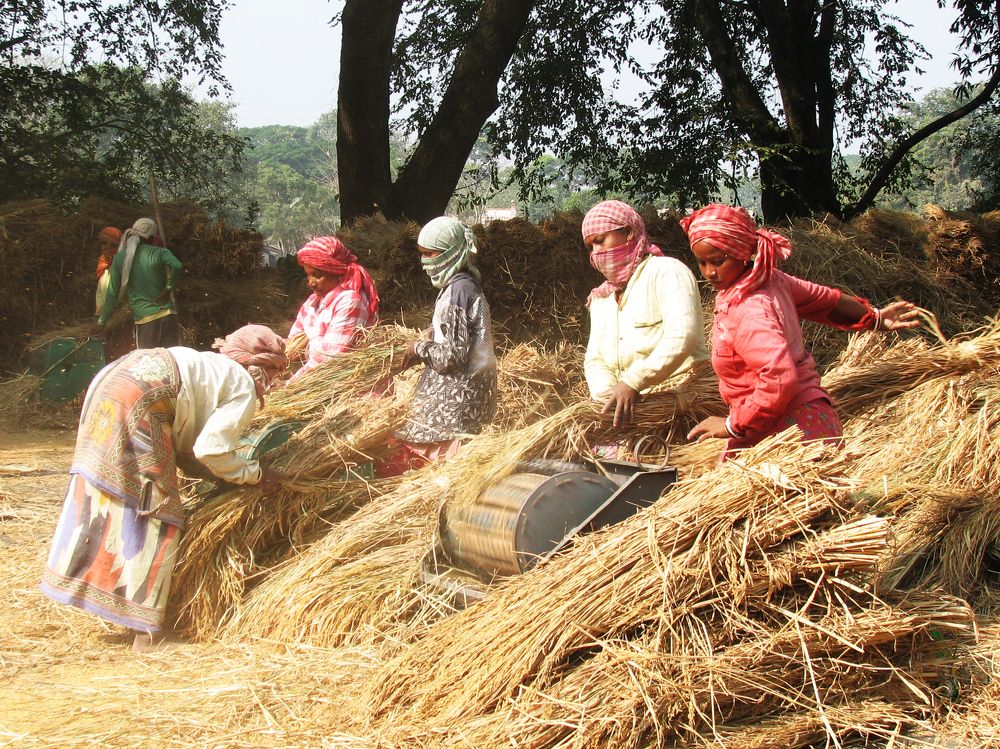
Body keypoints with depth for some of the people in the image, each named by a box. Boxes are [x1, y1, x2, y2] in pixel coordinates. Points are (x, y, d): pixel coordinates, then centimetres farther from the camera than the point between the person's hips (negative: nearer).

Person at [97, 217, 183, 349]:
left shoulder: (120, 258, 4)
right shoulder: (159, 253, -3)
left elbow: (112, 293, 7)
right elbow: (177, 266, -24)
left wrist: (102, 320, 15)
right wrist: (168, 288, -10)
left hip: (144, 319, 1)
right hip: (166, 315, -1)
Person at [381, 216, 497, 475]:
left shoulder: (459, 290, -17)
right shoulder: (459, 285, 13)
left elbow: (452, 354, -22)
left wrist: (419, 348, -6)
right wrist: (422, 352, 8)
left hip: (454, 400, -10)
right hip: (456, 393, 10)